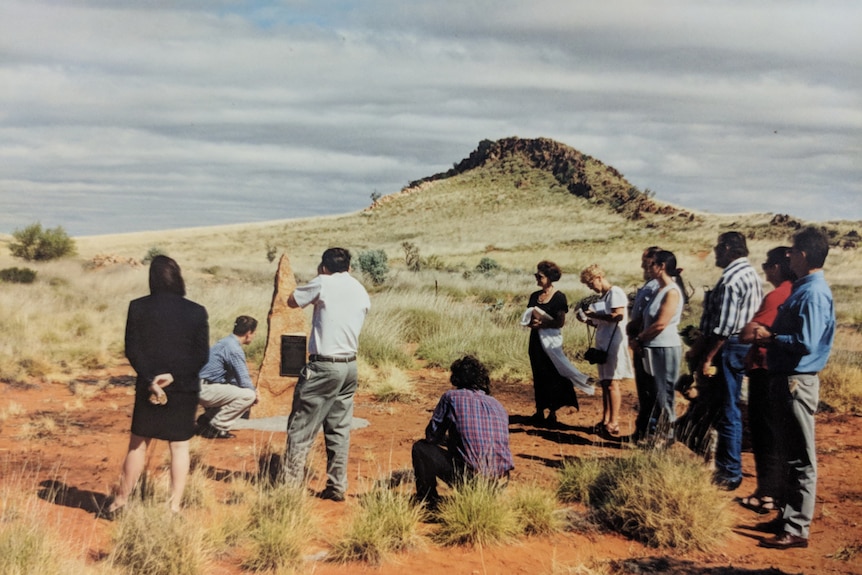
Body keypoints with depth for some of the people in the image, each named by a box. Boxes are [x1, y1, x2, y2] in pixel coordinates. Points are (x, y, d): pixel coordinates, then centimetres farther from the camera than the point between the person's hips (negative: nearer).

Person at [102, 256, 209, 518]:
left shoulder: (138, 307, -4)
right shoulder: (197, 312, -4)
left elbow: (132, 350, -8)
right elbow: (202, 355, -8)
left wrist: (151, 380, -11)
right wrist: (174, 377, -12)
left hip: (148, 387, 0)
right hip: (184, 388, 0)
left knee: (138, 444, 14)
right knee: (179, 447, 9)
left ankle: (120, 502, 23)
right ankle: (174, 507, 11)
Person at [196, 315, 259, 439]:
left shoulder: (226, 342, 16)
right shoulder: (234, 349, -16)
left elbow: (234, 377, 25)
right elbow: (244, 381, -16)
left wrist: (252, 389, 14)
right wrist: (255, 393, 5)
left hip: (201, 388, 10)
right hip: (206, 390, -10)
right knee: (248, 395, -17)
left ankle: (206, 419, 16)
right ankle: (216, 428, -9)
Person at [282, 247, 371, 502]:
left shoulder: (323, 284, -8)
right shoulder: (362, 292, 9)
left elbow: (292, 301, 4)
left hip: (323, 366, -6)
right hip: (350, 366, 6)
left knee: (301, 428, 1)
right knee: (339, 429, 12)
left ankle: (291, 486, 4)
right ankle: (337, 487, 15)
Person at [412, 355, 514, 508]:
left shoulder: (452, 397, 2)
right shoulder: (498, 406, 16)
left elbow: (432, 435, 9)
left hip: (469, 478, -6)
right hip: (500, 483, 6)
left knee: (421, 448, 14)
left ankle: (428, 501, 16)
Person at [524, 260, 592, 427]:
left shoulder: (558, 297, -7)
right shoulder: (534, 296, 10)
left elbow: (560, 322, -13)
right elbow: (527, 318, 13)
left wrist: (543, 323, -17)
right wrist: (531, 322, -9)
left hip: (550, 341, -6)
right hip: (535, 341, 6)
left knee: (552, 377, -1)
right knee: (538, 377, 10)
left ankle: (552, 414, 7)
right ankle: (539, 412, 18)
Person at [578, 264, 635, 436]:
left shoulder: (615, 292, -9)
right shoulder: (604, 296, 18)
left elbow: (618, 315, -22)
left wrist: (595, 314, -14)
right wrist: (588, 320, 5)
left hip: (614, 343, -9)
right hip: (603, 344, 9)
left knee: (612, 383, -8)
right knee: (604, 383, 10)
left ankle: (613, 423, -5)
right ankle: (605, 420, 15)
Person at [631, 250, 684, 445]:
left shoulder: (672, 292, -14)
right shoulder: (660, 290, 14)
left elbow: (660, 324, -20)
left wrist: (639, 338, -10)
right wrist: (640, 338, 1)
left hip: (666, 349, -9)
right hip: (653, 348, 9)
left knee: (664, 393, -2)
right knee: (654, 393, 13)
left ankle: (666, 436, 6)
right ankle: (655, 432, 21)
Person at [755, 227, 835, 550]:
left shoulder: (813, 294, -18)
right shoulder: (805, 288, 13)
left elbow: (806, 343, -26)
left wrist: (770, 338, -13)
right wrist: (769, 336, 6)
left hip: (797, 382, -11)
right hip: (788, 378, 11)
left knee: (801, 459, -3)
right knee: (792, 453, 18)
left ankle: (796, 530, 4)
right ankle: (792, 515, 30)